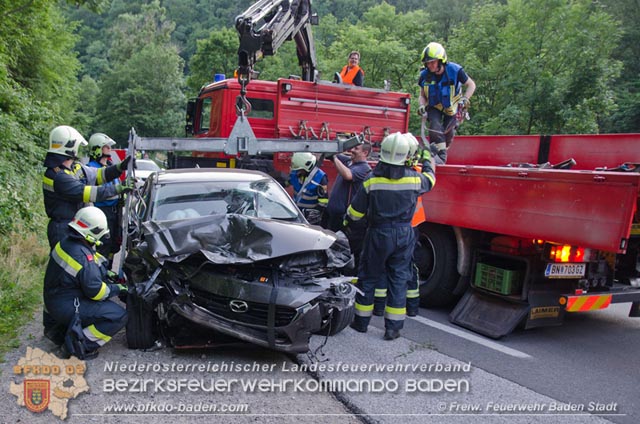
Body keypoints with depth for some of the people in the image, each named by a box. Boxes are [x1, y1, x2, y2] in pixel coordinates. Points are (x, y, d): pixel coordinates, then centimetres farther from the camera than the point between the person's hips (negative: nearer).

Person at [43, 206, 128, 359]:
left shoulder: (65, 242, -2)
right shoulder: (83, 257, -28)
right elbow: (95, 291, -21)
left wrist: (108, 273, 12)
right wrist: (118, 289, -6)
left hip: (54, 298, 9)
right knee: (120, 316, -13)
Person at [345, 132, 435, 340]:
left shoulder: (372, 179, -12)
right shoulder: (414, 178, -7)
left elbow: (356, 210, -5)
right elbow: (430, 179, 18)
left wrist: (347, 218, 17)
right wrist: (427, 159, 36)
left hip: (378, 234, -1)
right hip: (404, 235, 2)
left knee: (368, 277, 12)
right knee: (398, 280, 9)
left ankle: (361, 321, 22)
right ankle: (393, 327, 12)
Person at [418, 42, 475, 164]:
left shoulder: (454, 70, -25)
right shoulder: (425, 75, -17)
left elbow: (471, 85, -11)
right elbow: (422, 95, -3)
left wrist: (465, 99, -25)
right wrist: (422, 105, -23)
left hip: (451, 107, -1)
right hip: (434, 106, 1)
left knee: (447, 131, -1)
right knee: (435, 126, -23)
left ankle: (444, 150, 28)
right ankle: (440, 155, -18)